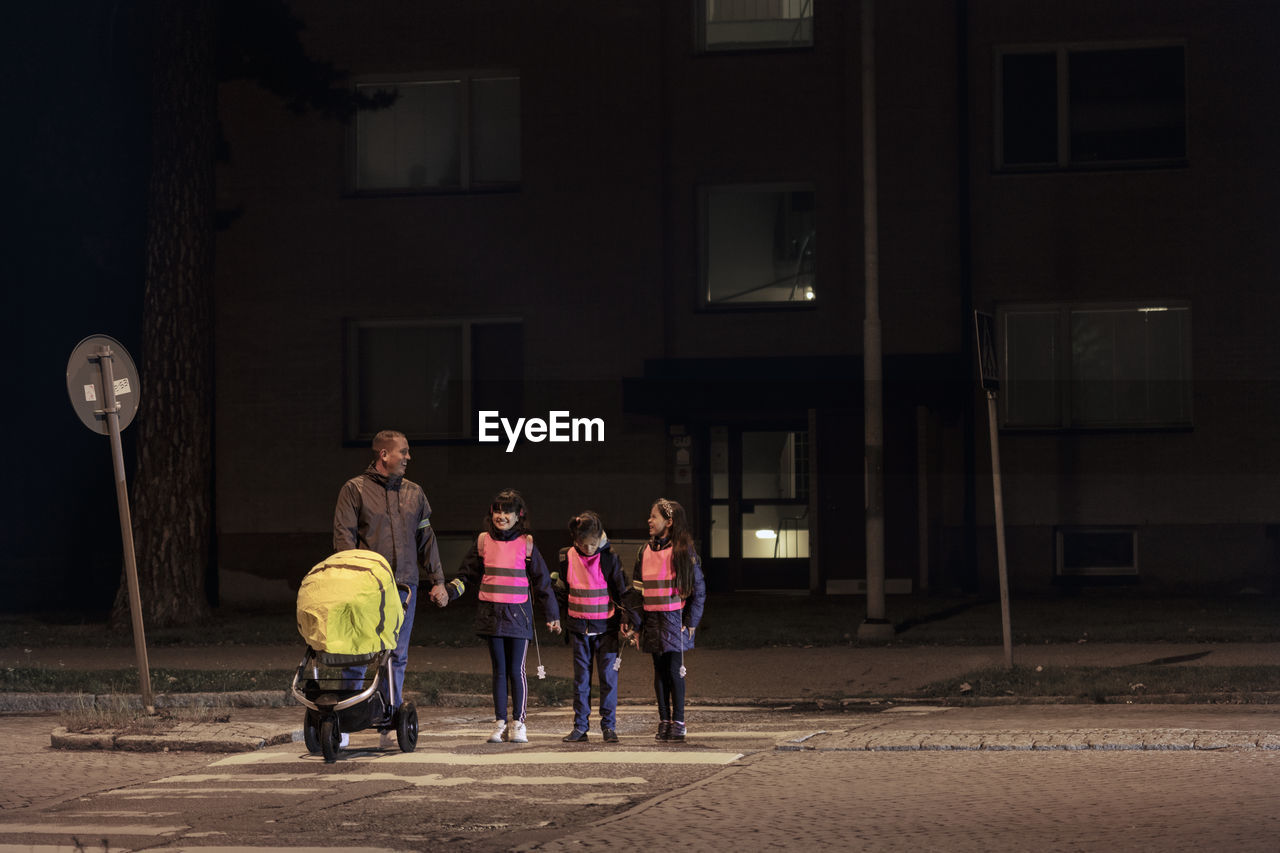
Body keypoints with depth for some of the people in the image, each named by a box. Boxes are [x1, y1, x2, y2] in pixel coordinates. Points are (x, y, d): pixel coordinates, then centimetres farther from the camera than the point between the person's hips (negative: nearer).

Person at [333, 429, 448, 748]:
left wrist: (437, 580, 12)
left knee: (397, 656, 3)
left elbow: (426, 540, 18)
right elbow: (344, 537, -3)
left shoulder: (414, 493, 16)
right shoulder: (354, 490, 2)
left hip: (404, 586, 4)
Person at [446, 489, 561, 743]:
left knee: (516, 670, -2)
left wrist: (552, 614, 8)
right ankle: (500, 724, 8)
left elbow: (541, 580, 6)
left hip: (517, 614, -2)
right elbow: (467, 574, 14)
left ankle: (518, 723, 4)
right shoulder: (484, 542, 6)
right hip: (491, 613, 2)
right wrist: (447, 592, -1)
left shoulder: (526, 543, 1)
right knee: (499, 670, 6)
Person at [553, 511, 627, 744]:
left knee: (608, 676, -2)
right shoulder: (567, 558, 0)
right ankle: (580, 727, 9)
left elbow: (622, 590, 0)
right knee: (580, 677, 5)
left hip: (606, 626, -2)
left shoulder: (609, 558, -7)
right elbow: (562, 589, 14)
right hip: (579, 627, 2)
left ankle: (609, 725, 4)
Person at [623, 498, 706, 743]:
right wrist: (633, 621, 4)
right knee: (659, 672, 7)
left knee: (675, 671, -6)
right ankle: (664, 721, 11)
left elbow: (698, 589, -4)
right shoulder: (645, 552, 11)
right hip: (652, 620, 5)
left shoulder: (683, 551, -5)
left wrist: (690, 621, -9)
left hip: (675, 619, -5)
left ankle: (678, 723, 0)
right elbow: (637, 589, 13)